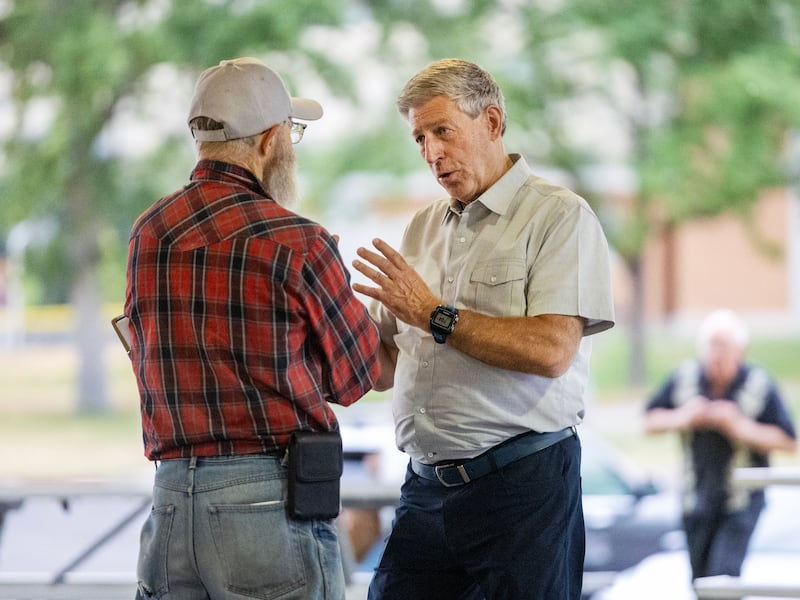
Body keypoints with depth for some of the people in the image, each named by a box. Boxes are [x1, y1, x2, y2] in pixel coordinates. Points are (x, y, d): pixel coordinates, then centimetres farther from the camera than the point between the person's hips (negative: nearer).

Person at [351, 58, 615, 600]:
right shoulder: (424, 228, 17)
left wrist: (435, 315, -12)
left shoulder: (560, 217, -4)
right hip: (427, 487, 6)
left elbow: (550, 350, -17)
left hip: (522, 480, -6)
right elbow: (392, 366, 20)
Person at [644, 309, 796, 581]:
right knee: (701, 579, 12)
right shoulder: (684, 378, -3)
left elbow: (788, 442, -10)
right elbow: (650, 420, 6)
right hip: (697, 497, 4)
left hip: (741, 501, -4)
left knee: (724, 575, -17)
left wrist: (740, 427, -22)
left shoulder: (760, 385, -11)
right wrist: (683, 418, -14)